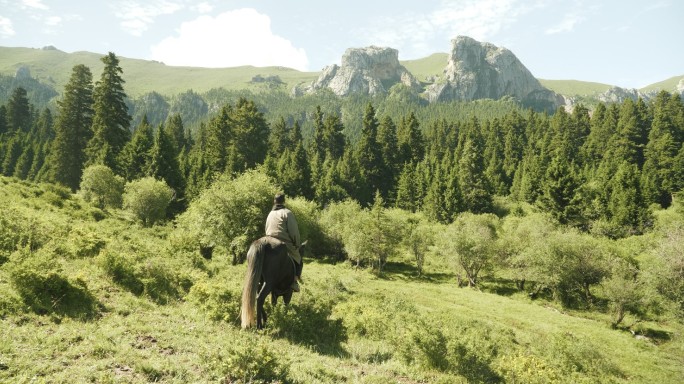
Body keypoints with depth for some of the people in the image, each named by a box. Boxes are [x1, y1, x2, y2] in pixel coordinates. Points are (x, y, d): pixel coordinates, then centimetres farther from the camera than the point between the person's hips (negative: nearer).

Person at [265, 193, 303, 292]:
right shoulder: (287, 213, -8)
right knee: (298, 260, 12)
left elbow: (266, 231, 19)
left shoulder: (270, 214, 13)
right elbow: (294, 232, -12)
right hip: (286, 245, -6)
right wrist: (297, 244, -1)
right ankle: (295, 279, -7)